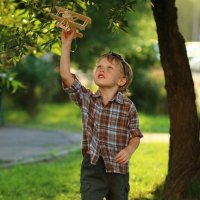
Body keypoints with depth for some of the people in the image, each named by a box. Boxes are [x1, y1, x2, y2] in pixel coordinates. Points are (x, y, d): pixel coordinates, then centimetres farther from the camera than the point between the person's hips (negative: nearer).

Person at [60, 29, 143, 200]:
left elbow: (135, 136, 2)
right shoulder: (87, 99, 0)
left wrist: (129, 150, -20)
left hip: (118, 167, 0)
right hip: (92, 166, 0)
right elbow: (66, 75, -9)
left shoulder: (128, 106, -4)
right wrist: (66, 44, -13)